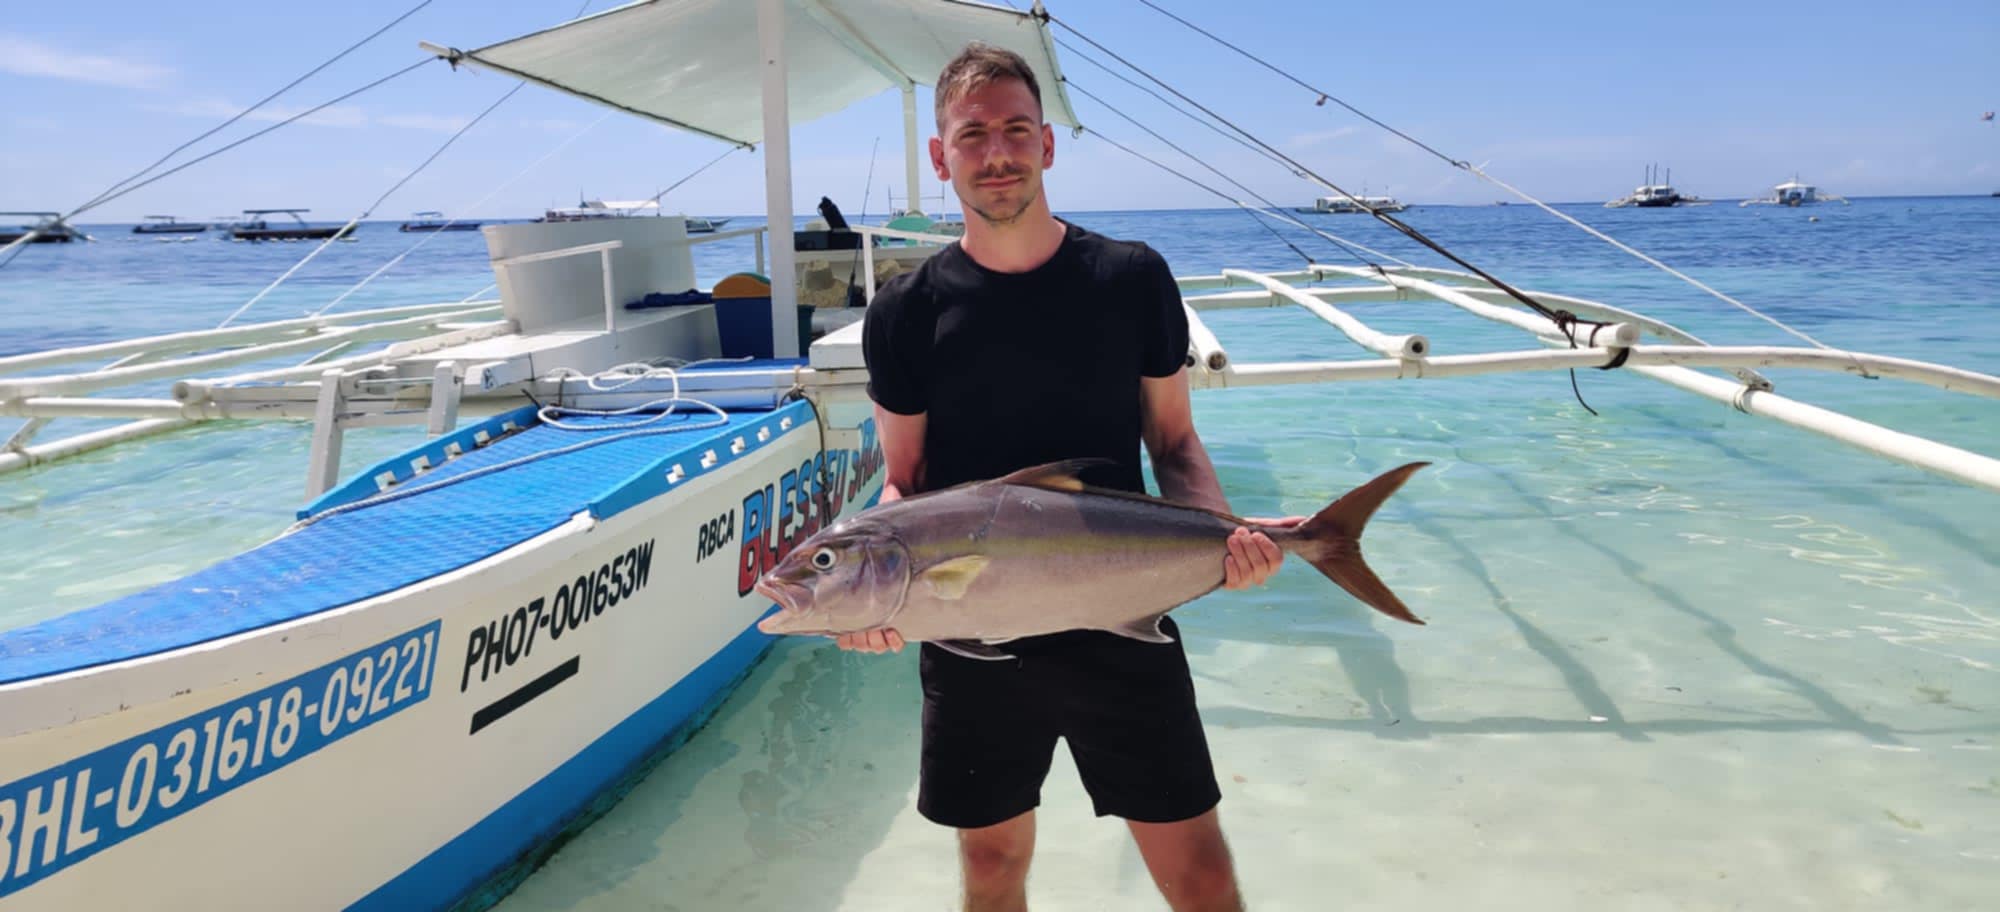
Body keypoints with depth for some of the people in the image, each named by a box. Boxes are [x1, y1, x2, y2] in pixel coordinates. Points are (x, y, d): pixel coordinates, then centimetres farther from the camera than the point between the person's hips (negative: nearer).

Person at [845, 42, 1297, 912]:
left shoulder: (1132, 277, -2)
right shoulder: (906, 311, -3)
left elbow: (1174, 442, 4)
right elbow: (906, 483, 3)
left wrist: (1224, 528, -16)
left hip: (1124, 626, 0)